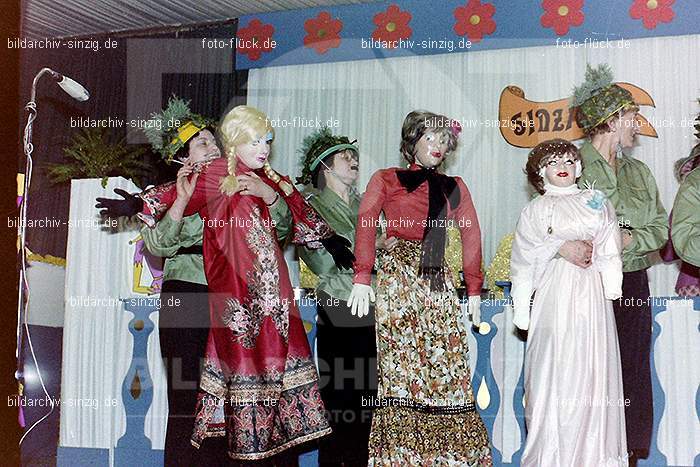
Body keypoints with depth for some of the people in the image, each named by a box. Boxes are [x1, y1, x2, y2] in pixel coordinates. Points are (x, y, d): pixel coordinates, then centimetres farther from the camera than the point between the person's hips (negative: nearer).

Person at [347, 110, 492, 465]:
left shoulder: (454, 187, 21)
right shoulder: (385, 180, 12)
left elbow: (471, 237, 16)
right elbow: (365, 224, -2)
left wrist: (474, 290, 7)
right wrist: (362, 277, -16)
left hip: (438, 280, 3)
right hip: (397, 275, -3)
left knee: (447, 365, -3)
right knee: (401, 362, -8)